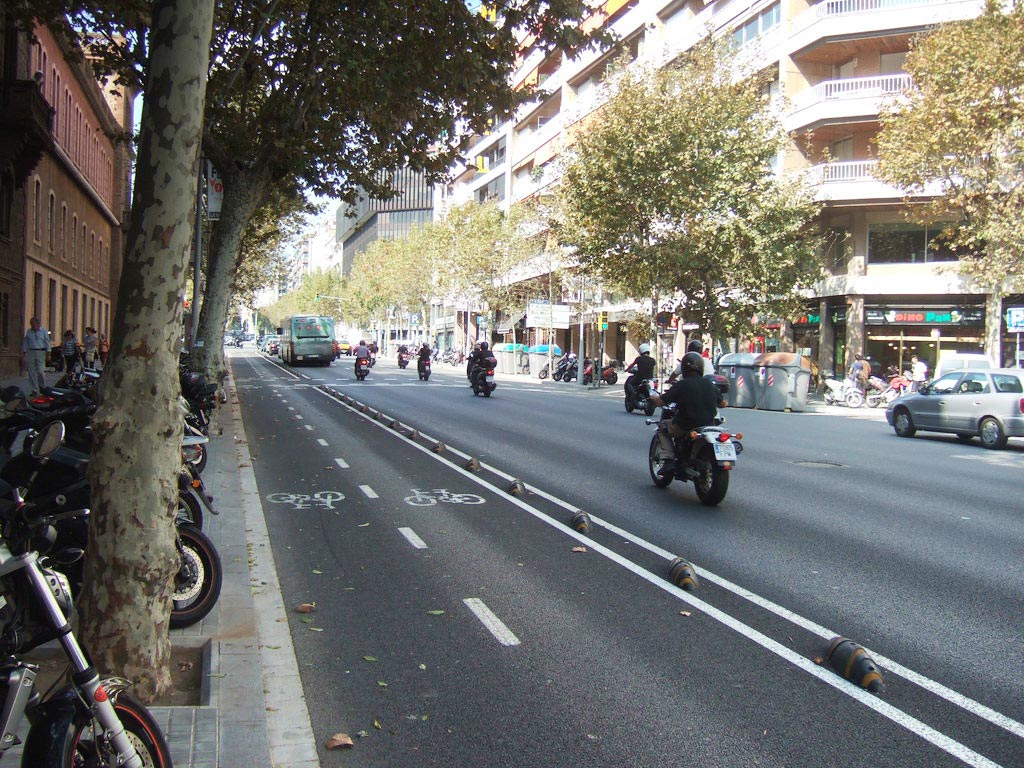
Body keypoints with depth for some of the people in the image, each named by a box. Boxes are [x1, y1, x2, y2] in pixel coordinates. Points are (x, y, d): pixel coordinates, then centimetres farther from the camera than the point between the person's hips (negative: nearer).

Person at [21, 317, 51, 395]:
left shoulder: (44, 331, 2)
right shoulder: (28, 332, 9)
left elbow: (47, 343, 1)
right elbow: (25, 343, 13)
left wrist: (48, 354, -5)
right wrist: (24, 355, 9)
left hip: (40, 352, -3)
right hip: (30, 352, 3)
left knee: (39, 371, -10)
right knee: (31, 372, 1)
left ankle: (43, 387, 12)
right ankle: (35, 390, 7)